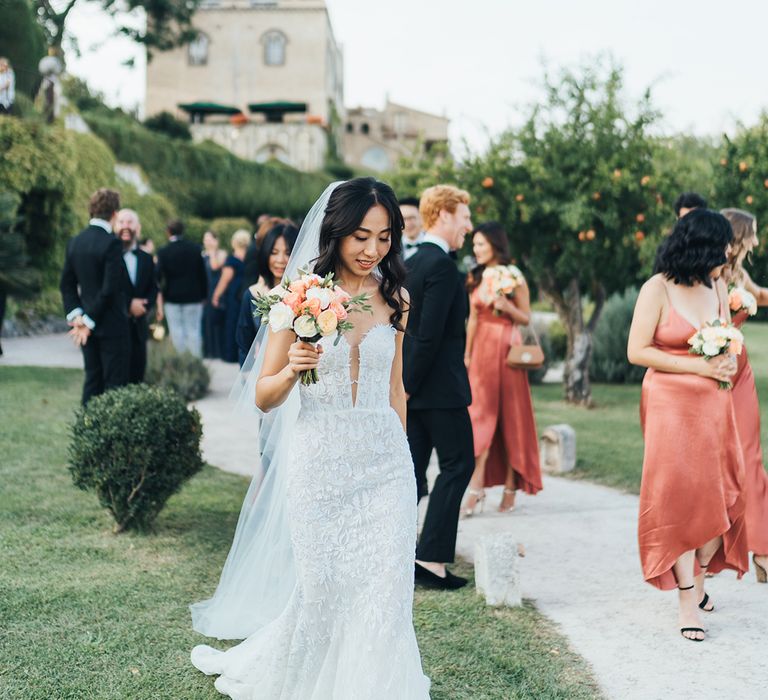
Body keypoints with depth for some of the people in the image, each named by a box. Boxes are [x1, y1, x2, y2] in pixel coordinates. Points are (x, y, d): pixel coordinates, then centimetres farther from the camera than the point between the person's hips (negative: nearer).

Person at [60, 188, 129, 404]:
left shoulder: (75, 242, 6)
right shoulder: (111, 243, -16)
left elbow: (66, 284, 8)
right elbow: (110, 289, -19)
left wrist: (75, 314, 2)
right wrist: (89, 321, -12)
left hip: (88, 325, 7)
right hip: (112, 324, -7)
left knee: (93, 379, 13)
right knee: (115, 383, -1)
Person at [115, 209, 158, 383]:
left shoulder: (147, 259, 15)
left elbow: (153, 290, 10)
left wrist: (143, 306, -9)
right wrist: (129, 304, -15)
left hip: (138, 327, 5)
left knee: (137, 377, 5)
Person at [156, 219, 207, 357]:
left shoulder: (163, 252, -6)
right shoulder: (195, 249, 0)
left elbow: (158, 276, -6)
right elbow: (203, 274, 2)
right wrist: (203, 295, 8)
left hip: (172, 296, -1)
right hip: (193, 296, 2)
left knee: (177, 330, 3)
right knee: (194, 330, 5)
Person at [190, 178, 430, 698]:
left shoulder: (394, 298, 5)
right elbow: (265, 397, -5)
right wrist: (292, 368, -24)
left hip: (386, 464, 3)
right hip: (320, 463, -3)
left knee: (384, 590, -1)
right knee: (320, 588, 5)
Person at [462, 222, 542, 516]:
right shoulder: (475, 278, 10)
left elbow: (526, 318, 0)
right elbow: (473, 318, 14)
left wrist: (507, 307, -18)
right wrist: (467, 354, 10)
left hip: (507, 350, -4)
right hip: (482, 350, 4)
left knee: (510, 417, 2)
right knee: (480, 414, -3)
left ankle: (510, 487, 10)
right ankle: (476, 488, -5)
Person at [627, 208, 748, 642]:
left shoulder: (717, 286, 8)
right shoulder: (658, 289, -9)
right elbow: (637, 351, -11)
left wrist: (727, 360, -5)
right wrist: (698, 365, -16)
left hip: (714, 403, 6)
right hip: (671, 404, -6)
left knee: (720, 495, 3)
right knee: (678, 498, -5)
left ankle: (698, 579, 21)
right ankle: (688, 600, -1)